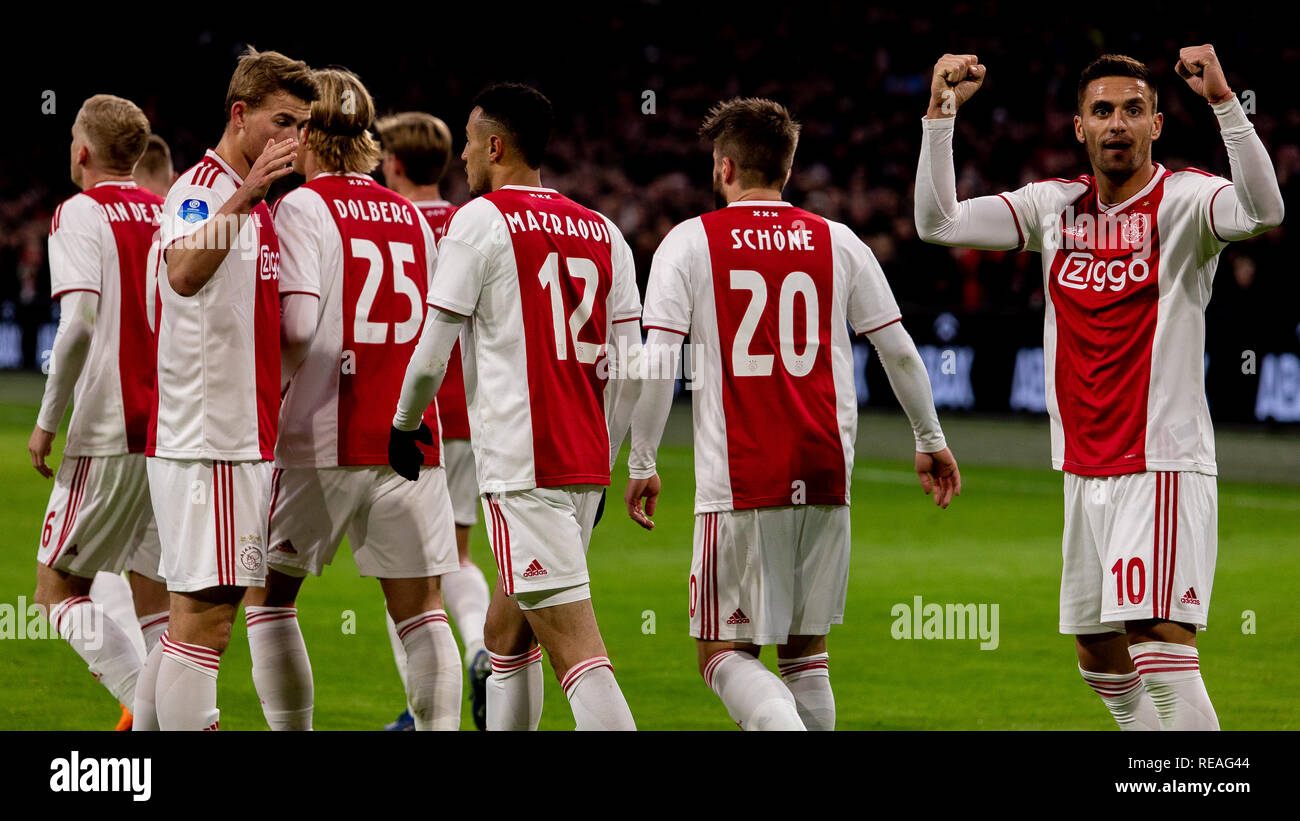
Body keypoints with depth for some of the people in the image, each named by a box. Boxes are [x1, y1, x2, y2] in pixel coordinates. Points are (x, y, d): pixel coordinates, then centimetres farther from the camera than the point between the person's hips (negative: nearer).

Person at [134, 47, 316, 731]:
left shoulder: (256, 206, 18)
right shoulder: (200, 189, -11)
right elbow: (184, 273, -35)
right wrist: (244, 197, -44)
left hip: (246, 438, 9)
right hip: (205, 440, -9)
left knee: (195, 617, 11)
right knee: (204, 617, -11)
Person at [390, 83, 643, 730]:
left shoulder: (478, 221, -5)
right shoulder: (602, 233, 14)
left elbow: (433, 355, -4)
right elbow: (630, 371, 11)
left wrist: (403, 427, 14)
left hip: (521, 466, -7)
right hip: (585, 464, 7)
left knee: (576, 651, -12)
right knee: (505, 635, 21)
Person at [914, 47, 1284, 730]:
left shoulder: (1184, 200, -7)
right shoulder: (1053, 207, 9)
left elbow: (1263, 211, -28)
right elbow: (937, 224, 5)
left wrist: (1222, 101, -37)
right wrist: (941, 111, -3)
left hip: (1164, 465, -7)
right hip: (1085, 471, 7)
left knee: (1160, 651, -18)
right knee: (1098, 658, 11)